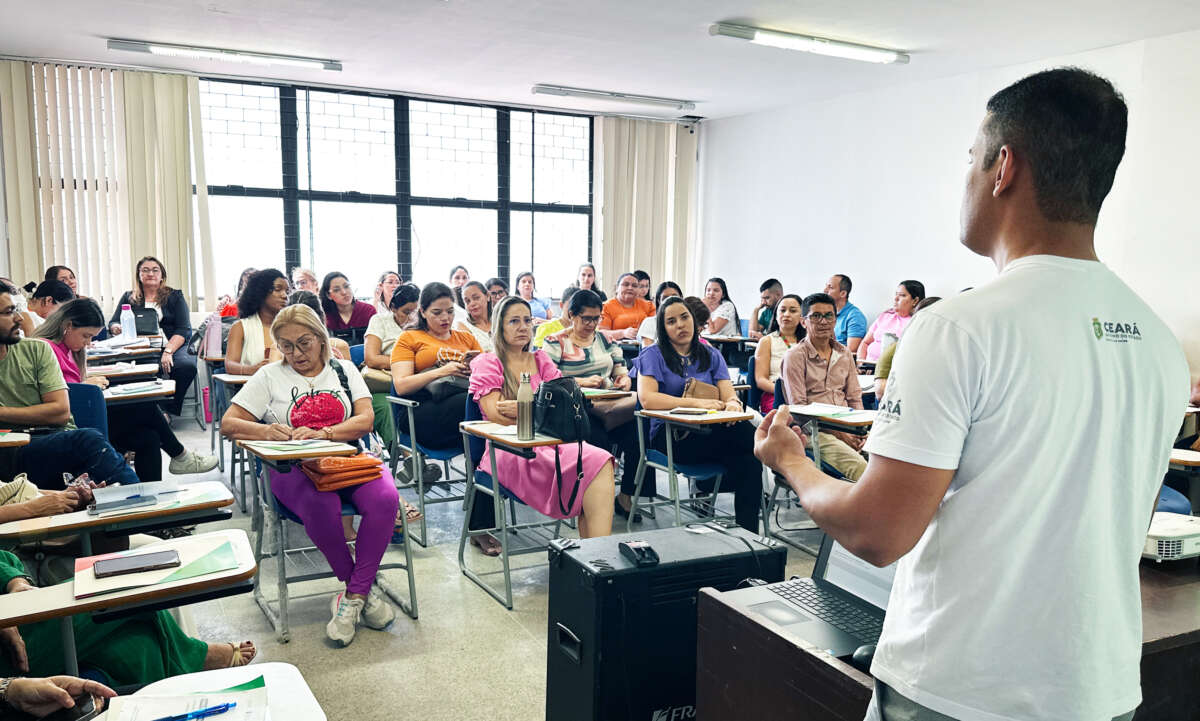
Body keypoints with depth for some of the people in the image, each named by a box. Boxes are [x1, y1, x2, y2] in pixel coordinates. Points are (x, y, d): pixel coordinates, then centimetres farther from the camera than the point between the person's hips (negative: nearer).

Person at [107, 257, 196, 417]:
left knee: (187, 365, -35)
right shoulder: (129, 298, 21)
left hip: (174, 346, -1)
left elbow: (184, 330, 3)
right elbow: (113, 323, 16)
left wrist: (168, 351, -15)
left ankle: (168, 410, -21)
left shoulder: (175, 296, 14)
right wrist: (116, 328, -11)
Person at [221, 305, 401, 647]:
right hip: (293, 467, -1)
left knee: (385, 498, -31)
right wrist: (266, 431, -15)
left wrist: (322, 433, -16)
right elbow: (228, 424, 7)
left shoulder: (344, 369, 16)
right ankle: (364, 589, -13)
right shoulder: (270, 376, 13)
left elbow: (366, 419, 2)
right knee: (322, 507, -36)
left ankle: (354, 594, -16)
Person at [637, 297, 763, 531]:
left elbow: (728, 393, 7)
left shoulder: (710, 355, 19)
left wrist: (732, 403, -20)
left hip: (708, 432, 4)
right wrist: (697, 403, -19)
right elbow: (647, 399, -11)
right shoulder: (654, 355, 5)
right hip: (669, 435, -4)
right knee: (745, 437, -30)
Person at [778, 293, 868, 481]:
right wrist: (839, 434, -14)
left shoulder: (844, 354, 18)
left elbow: (855, 397, 18)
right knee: (858, 466, -32)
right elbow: (798, 407, -7)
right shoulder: (795, 356, -1)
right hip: (813, 429, -6)